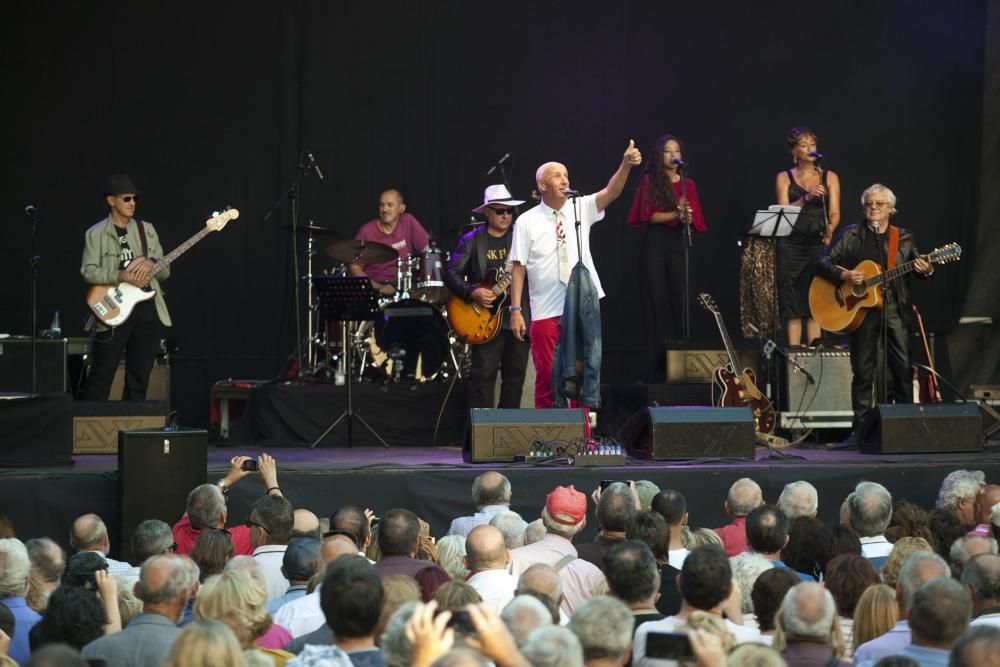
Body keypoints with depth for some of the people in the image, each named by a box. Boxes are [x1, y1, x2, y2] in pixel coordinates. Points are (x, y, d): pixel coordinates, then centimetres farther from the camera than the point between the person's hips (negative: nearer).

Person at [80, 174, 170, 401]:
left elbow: (165, 271, 11)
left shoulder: (146, 230, 13)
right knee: (101, 376, -7)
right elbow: (88, 271, -8)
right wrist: (121, 276, -19)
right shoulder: (96, 234, 1)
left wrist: (150, 264, -11)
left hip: (148, 308, 4)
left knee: (139, 378, 5)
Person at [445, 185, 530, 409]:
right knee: (483, 375, -6)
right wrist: (472, 293, -16)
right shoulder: (471, 241, 3)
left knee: (515, 375, 7)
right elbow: (451, 273, -2)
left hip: (519, 316, 3)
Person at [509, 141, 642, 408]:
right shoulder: (527, 222, -2)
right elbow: (518, 267, -4)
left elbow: (611, 192, -9)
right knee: (546, 376, 0)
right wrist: (515, 310, -9)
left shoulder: (581, 209, 5)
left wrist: (626, 164, -27)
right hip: (546, 313, -2)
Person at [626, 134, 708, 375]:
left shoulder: (688, 185, 12)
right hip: (655, 245, -2)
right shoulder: (649, 181, 5)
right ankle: (659, 363, -2)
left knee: (679, 302, -4)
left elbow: (695, 221, 6)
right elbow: (648, 215, -4)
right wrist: (675, 215, -17)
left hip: (678, 245, 2)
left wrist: (687, 218, -17)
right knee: (657, 303, -3)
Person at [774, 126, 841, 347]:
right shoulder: (784, 178, 8)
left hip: (819, 245, 1)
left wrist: (829, 230, -18)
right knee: (792, 303, -3)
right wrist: (806, 198, -17)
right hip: (791, 245, -1)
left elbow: (835, 213, 2)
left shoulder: (829, 177, 10)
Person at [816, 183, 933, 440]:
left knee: (904, 367, -6)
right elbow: (823, 264, 4)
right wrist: (844, 276, -14)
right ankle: (861, 427, 6)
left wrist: (926, 271, -13)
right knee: (863, 371, 1)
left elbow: (918, 268, 11)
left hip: (895, 309, 1)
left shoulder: (903, 238, 12)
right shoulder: (852, 236, 7)